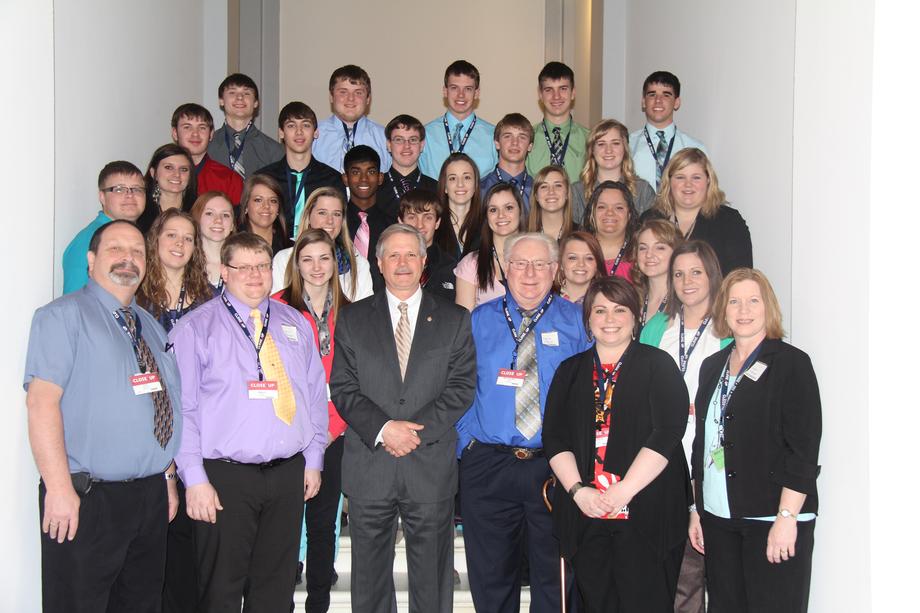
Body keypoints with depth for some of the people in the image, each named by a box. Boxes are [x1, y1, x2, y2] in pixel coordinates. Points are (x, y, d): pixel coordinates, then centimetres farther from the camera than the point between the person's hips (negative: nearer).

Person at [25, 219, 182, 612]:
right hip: (85, 499, -7)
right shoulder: (64, 316, -6)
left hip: (151, 497, 7)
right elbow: (41, 401, -16)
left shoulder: (151, 327, 17)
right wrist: (59, 488, -22)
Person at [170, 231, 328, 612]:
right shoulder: (195, 328, -2)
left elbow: (315, 394, 15)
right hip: (225, 477, -4)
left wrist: (313, 461, 9)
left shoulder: (294, 324, 12)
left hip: (289, 473, 4)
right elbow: (182, 407, -6)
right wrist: (194, 479, -12)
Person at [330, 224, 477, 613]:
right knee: (369, 577, 9)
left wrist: (418, 429, -11)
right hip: (368, 466, 1)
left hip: (431, 466, 0)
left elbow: (462, 387, 0)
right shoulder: (353, 319, 9)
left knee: (431, 578, 6)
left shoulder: (455, 320, 8)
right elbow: (343, 388, 1)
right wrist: (383, 428, -13)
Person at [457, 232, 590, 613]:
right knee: (490, 579, 10)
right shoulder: (479, 321, 8)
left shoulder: (576, 321, 4)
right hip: (486, 467, 1)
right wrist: (465, 444, -1)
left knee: (554, 579, 9)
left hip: (555, 467, -1)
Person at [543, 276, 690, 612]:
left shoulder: (657, 365, 2)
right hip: (585, 515, 3)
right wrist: (578, 490, -8)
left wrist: (623, 491, -15)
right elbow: (554, 437, 7)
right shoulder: (570, 370, 13)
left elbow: (667, 433, -8)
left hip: (647, 514, -3)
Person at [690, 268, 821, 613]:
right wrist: (696, 509, 13)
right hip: (718, 518, 5)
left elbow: (804, 448, -10)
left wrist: (786, 517, -16)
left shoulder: (791, 363, -4)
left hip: (773, 520, -5)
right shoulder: (712, 367, 13)